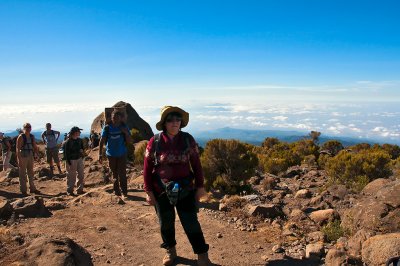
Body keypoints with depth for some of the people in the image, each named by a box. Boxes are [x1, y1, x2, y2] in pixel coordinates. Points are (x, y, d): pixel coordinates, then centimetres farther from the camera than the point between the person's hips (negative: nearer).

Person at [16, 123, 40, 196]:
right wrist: (19, 159, -21)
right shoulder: (21, 137, -10)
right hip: (23, 157, -6)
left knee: (31, 173, 15)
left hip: (30, 156, 6)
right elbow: (18, 149, -16)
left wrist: (36, 154, 4)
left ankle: (32, 188, 26)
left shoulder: (32, 136, 8)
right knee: (23, 174, 1)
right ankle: (23, 190, 9)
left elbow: (35, 146, 16)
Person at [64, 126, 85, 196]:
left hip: (79, 159, 7)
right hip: (71, 160, -6)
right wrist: (69, 163, -16)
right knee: (71, 177, 2)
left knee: (81, 175, 12)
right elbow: (66, 153, -14)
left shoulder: (80, 140, 3)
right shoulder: (68, 142, -16)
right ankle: (69, 191, 16)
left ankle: (80, 189, 24)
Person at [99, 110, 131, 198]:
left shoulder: (124, 127, -3)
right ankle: (116, 191, 23)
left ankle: (124, 192, 1)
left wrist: (126, 133, -20)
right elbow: (102, 141, -4)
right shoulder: (107, 128, -5)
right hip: (111, 154, 1)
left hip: (122, 154, -1)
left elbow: (129, 141, -1)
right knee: (115, 174, 12)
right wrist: (100, 154, -9)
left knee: (122, 174, -4)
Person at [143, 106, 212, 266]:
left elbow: (196, 164, 0)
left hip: (186, 189, 0)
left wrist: (200, 186, 1)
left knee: (191, 222, 3)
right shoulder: (154, 142, -9)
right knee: (166, 222, 16)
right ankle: (171, 251, 38)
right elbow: (147, 168, -3)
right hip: (162, 191, 1)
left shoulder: (188, 139, -6)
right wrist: (149, 191, -4)